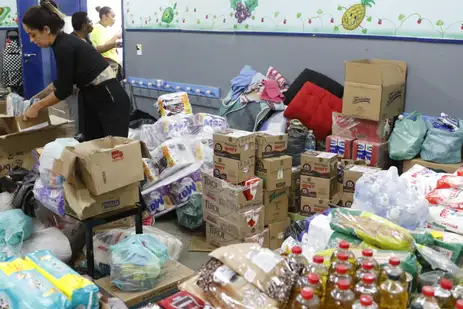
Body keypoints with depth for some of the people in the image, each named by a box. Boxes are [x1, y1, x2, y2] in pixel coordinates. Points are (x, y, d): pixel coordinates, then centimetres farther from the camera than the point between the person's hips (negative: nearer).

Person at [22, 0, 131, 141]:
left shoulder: (64, 47, -19)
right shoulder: (64, 42, 9)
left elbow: (64, 89, -14)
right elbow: (62, 81, 22)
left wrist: (37, 106, -1)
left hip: (111, 100, -10)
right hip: (93, 100, 10)